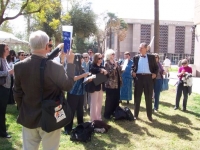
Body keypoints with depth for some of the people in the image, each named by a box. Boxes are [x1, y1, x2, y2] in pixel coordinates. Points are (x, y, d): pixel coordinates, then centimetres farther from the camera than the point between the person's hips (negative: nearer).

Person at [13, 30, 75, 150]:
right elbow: (68, 85, -6)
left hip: (28, 118, 4)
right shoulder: (55, 67, -22)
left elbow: (17, 93, 2)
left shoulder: (19, 66, -8)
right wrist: (70, 62, 3)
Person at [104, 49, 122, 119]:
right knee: (109, 99, -3)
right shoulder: (107, 63, -7)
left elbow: (120, 71, 14)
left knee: (116, 99, 11)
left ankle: (114, 112, 24)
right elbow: (109, 73, -19)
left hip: (117, 83, 7)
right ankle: (107, 114, 7)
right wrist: (114, 67, -20)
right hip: (110, 84, -7)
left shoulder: (116, 63, 14)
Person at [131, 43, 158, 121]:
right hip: (138, 77, 1)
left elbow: (156, 67, 12)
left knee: (149, 97, 6)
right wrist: (133, 72, -3)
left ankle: (149, 115, 16)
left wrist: (155, 73, -5)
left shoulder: (151, 57, 8)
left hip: (148, 77, -1)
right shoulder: (136, 57, 11)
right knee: (137, 96, 5)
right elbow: (133, 67, 17)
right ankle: (135, 114, 16)